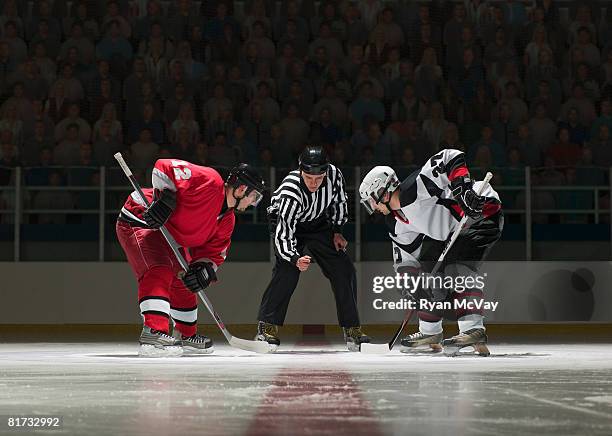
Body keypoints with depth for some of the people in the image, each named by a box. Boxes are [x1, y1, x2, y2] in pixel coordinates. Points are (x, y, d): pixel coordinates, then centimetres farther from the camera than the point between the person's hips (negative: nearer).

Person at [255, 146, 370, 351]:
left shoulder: (334, 175, -26)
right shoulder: (290, 193, -39)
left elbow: (339, 201, -2)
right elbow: (284, 235, -40)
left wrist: (337, 231, -4)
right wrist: (295, 259, -56)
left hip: (318, 222, 5)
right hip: (286, 223, -5)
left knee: (344, 270, -2)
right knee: (287, 271, -26)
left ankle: (352, 330, 5)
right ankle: (267, 328, -21)